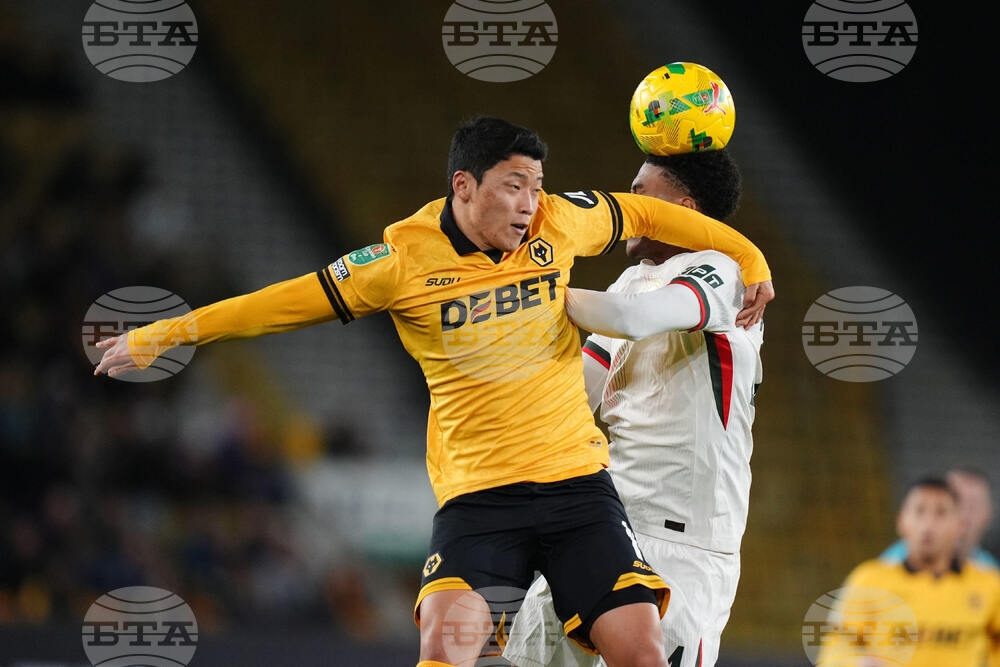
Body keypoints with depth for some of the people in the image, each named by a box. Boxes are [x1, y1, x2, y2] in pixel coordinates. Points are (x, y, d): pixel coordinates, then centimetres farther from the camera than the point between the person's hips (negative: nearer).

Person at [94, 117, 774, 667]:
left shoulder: (559, 221, 1)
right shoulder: (407, 257, -6)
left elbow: (646, 213, 19)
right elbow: (288, 303, 1)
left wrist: (748, 260, 21)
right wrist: (163, 335, 2)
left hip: (578, 482, 3)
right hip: (476, 492, -3)